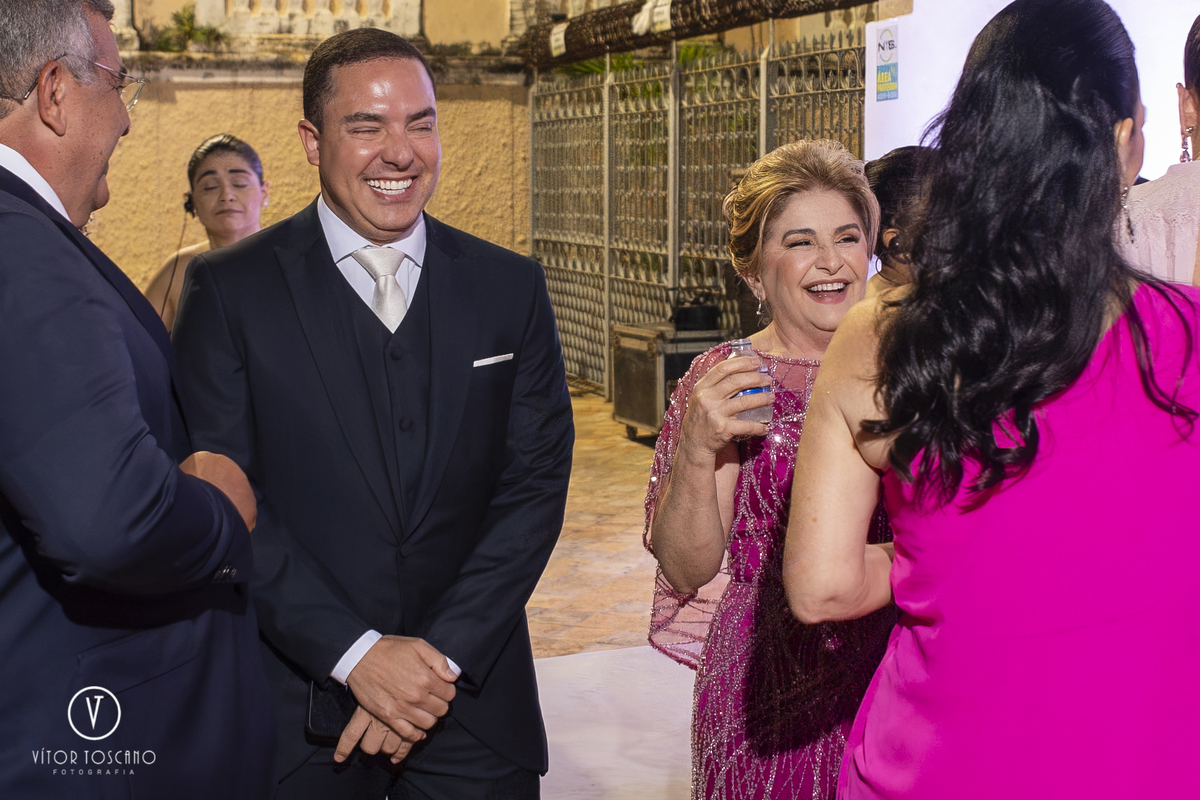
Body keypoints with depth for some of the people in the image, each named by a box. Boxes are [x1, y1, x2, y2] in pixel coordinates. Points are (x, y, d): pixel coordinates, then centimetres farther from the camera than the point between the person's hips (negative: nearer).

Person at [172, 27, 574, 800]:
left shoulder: (512, 287, 3)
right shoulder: (229, 289, -4)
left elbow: (536, 482, -1)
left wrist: (443, 655, -10)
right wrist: (356, 652, -15)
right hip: (296, 705, -1)